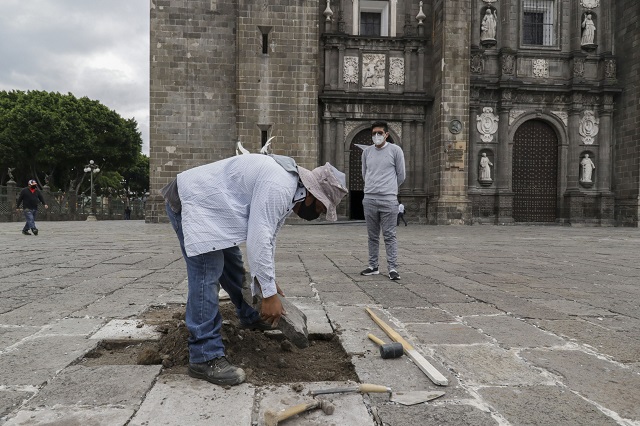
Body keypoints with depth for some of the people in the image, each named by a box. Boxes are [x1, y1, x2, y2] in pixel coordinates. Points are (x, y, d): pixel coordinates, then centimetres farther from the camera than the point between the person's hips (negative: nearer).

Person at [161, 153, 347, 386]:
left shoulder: (287, 190, 6)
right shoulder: (279, 187, -27)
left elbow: (268, 235, 14)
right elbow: (258, 240, -30)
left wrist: (268, 280, 14)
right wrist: (269, 293, -23)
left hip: (210, 205, 11)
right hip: (191, 203, -11)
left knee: (232, 266, 20)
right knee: (207, 275, -15)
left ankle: (250, 317, 40)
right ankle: (205, 358, -10)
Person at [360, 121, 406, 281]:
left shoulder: (395, 150, 0)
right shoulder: (366, 151, 10)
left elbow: (401, 175, 7)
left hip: (388, 200, -3)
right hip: (369, 199, 4)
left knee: (389, 235, -3)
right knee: (372, 236, 9)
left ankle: (393, 268, 0)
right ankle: (373, 266, 17)